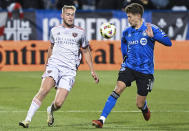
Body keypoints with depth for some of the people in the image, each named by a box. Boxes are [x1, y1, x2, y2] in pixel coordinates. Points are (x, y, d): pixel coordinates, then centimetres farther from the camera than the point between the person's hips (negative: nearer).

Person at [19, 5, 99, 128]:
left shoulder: (80, 32, 8)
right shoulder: (55, 30, 12)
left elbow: (86, 51, 18)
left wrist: (92, 71, 15)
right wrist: (47, 64, 38)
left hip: (69, 70, -1)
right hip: (54, 65, 1)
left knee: (58, 103, -13)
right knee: (44, 90, -28)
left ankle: (50, 111, 25)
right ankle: (28, 120, -25)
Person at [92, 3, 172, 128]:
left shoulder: (151, 29, -7)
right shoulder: (127, 32, 7)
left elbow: (168, 42, -17)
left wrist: (153, 36, -30)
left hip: (145, 70, -3)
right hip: (129, 66, 3)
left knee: (140, 104, 3)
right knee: (118, 88, -22)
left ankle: (145, 108, 44)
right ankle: (102, 119, -25)